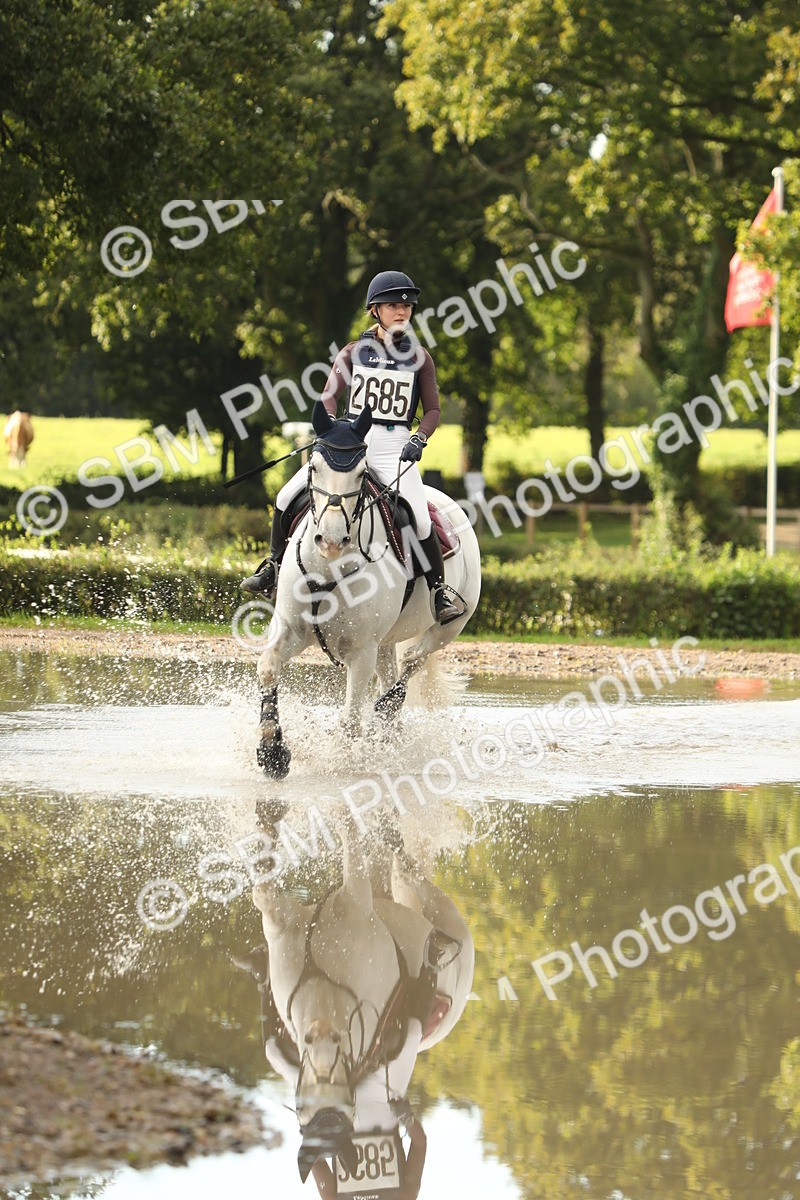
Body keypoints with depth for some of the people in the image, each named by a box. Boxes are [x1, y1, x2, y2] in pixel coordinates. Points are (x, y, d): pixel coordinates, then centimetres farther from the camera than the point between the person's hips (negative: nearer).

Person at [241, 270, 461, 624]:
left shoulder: (419, 357, 5)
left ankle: (439, 591, -1)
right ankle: (274, 566, 11)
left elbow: (432, 409, 5)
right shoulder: (354, 352, 8)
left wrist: (418, 439, -14)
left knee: (419, 519, -19)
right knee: (287, 497, -8)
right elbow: (330, 394, 1)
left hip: (394, 445, -2)